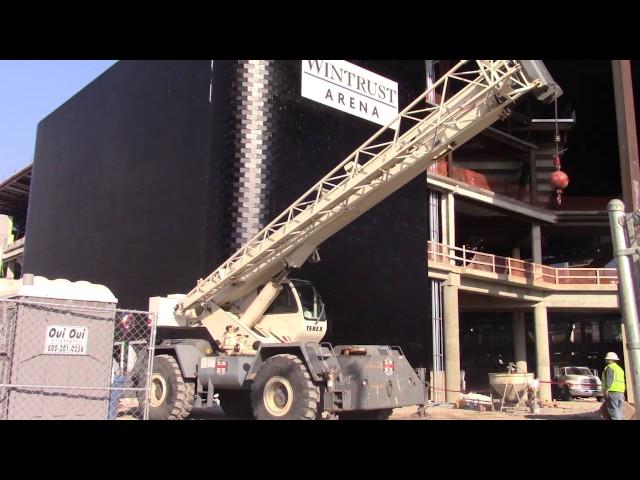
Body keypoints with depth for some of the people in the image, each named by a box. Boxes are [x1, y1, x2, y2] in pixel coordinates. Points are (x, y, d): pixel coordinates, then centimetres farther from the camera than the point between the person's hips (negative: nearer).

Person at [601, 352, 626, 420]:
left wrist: (606, 389, -22)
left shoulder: (610, 367, -4)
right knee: (619, 411, 12)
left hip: (612, 391, -9)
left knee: (614, 411, -11)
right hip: (620, 392, 9)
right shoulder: (620, 368, 24)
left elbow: (609, 379, -17)